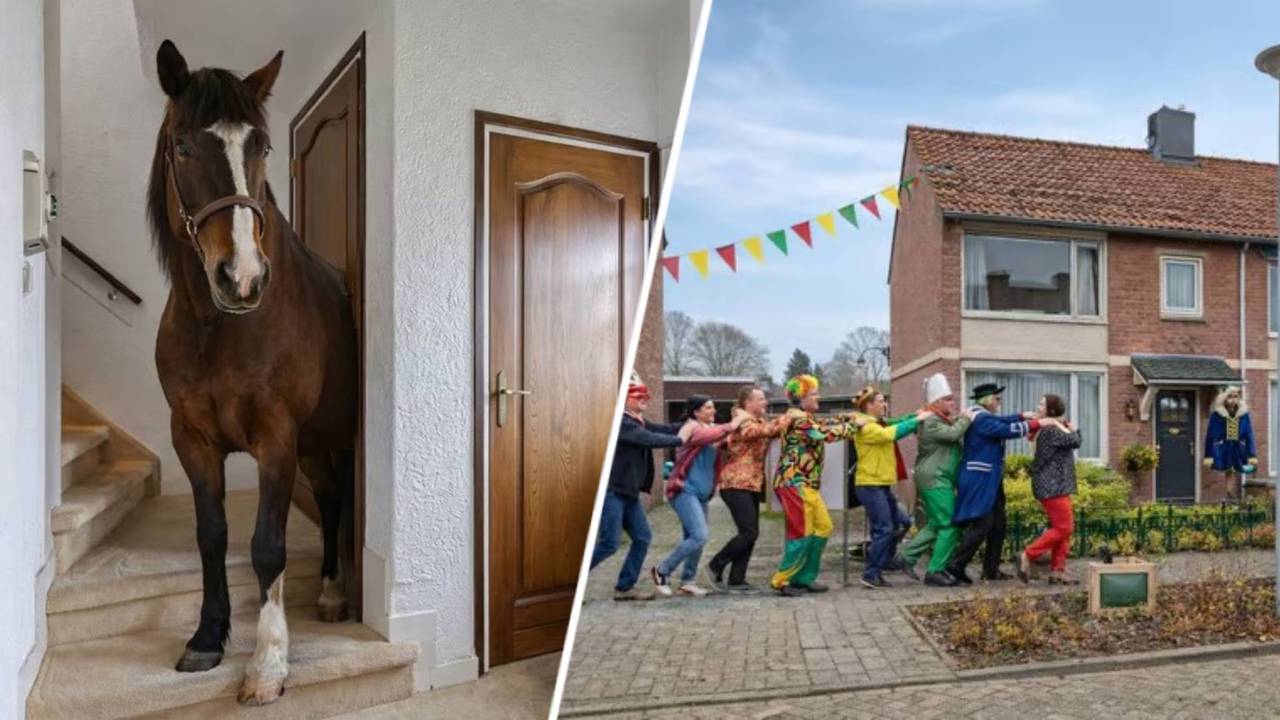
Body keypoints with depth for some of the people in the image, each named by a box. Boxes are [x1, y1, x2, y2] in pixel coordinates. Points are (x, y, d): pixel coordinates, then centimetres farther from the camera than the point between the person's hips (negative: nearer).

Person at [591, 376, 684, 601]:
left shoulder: (639, 422, 15)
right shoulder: (619, 421, -17)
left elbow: (662, 430, 7)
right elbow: (649, 439, -27)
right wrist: (679, 441, -21)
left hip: (629, 492, 10)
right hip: (612, 491, -10)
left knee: (642, 538, 9)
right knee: (608, 544, -9)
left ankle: (625, 587, 18)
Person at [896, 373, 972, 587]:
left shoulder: (942, 420, 20)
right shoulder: (931, 422, -14)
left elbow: (954, 438, 19)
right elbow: (953, 434, -24)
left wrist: (959, 419, 6)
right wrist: (965, 419, -8)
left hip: (938, 480, 11)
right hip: (935, 480, -11)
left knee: (936, 525, 14)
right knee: (949, 526, -8)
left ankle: (907, 556, 18)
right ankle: (935, 572, -3)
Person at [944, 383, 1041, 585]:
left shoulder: (983, 416, 17)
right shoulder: (981, 419, -16)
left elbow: (1000, 421, 26)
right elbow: (1006, 430, -22)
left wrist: (1022, 416, 14)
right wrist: (1034, 425, -15)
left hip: (989, 481, 11)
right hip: (979, 481, -11)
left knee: (997, 524, 13)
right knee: (981, 525, -14)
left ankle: (991, 569, 19)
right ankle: (956, 565, -12)